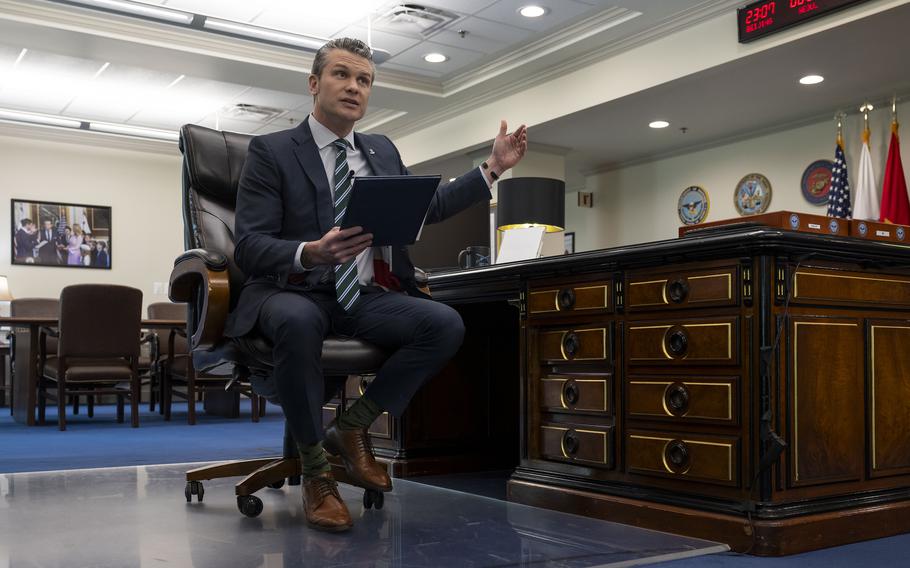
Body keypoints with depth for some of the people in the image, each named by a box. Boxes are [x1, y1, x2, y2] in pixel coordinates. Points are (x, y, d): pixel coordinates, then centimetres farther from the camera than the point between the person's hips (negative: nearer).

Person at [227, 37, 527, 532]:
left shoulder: (383, 151, 16)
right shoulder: (271, 151, -2)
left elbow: (427, 207, 24)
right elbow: (249, 247, -11)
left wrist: (493, 168, 19)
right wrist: (311, 252, -32)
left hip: (365, 297, 5)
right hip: (295, 291, -4)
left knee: (446, 324, -23)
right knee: (299, 322, -41)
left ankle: (350, 429, -5)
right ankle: (314, 469, -18)